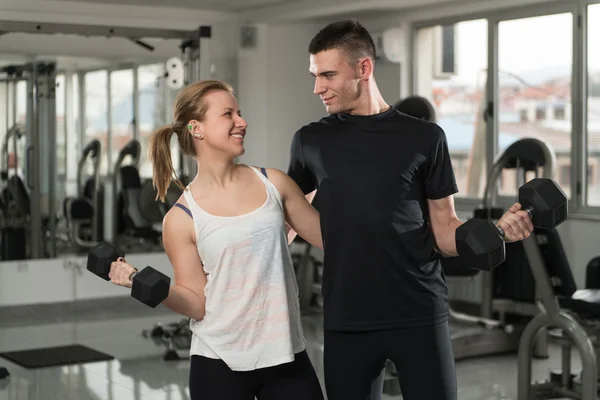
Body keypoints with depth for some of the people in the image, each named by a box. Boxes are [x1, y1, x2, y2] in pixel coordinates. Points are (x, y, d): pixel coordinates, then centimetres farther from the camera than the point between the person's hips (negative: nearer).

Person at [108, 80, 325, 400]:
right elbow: (197, 303, -5)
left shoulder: (274, 184, 2)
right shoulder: (182, 219, -5)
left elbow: (327, 237, 13)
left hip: (286, 355, 3)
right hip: (219, 362, -2)